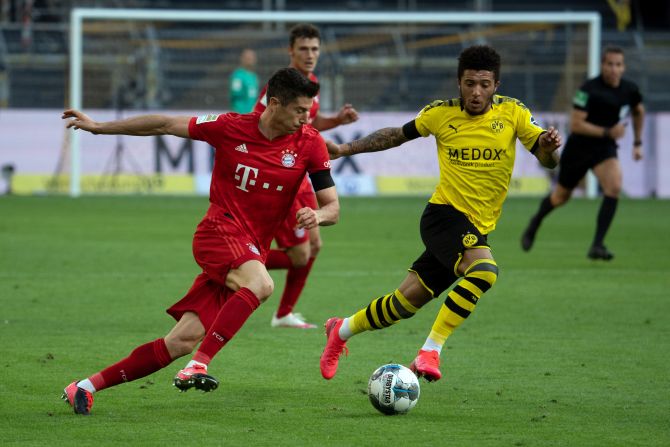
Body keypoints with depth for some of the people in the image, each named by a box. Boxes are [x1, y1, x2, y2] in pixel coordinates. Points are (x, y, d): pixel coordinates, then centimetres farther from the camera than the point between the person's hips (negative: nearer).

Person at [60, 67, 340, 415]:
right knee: (260, 284, -37)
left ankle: (86, 387, 3)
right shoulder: (231, 128, -6)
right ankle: (198, 366, -38)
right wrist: (100, 127, 7)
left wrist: (318, 215, -22)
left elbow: (332, 206, 3)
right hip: (219, 231, -3)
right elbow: (165, 126, 4)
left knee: (183, 341, -5)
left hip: (252, 251, 3)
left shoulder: (310, 143, -1)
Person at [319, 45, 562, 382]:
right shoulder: (440, 114, -3)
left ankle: (341, 330, 30)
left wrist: (548, 147, -26)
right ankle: (430, 351, -27)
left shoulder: (512, 113, -1)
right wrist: (346, 149, 11)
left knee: (407, 301, 6)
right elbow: (398, 135, 14)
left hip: (477, 229, 3)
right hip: (445, 215, -3)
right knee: (483, 269, -33)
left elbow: (547, 159, -3)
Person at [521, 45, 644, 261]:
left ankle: (597, 245, -18)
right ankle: (535, 223, 46)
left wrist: (637, 143, 16)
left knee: (614, 187, -23)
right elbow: (575, 124, -25)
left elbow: (639, 111, 18)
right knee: (562, 196, 13)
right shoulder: (589, 89, -23)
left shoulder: (630, 89, -5)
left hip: (605, 148, 3)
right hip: (579, 146, -3)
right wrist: (607, 132, -30)